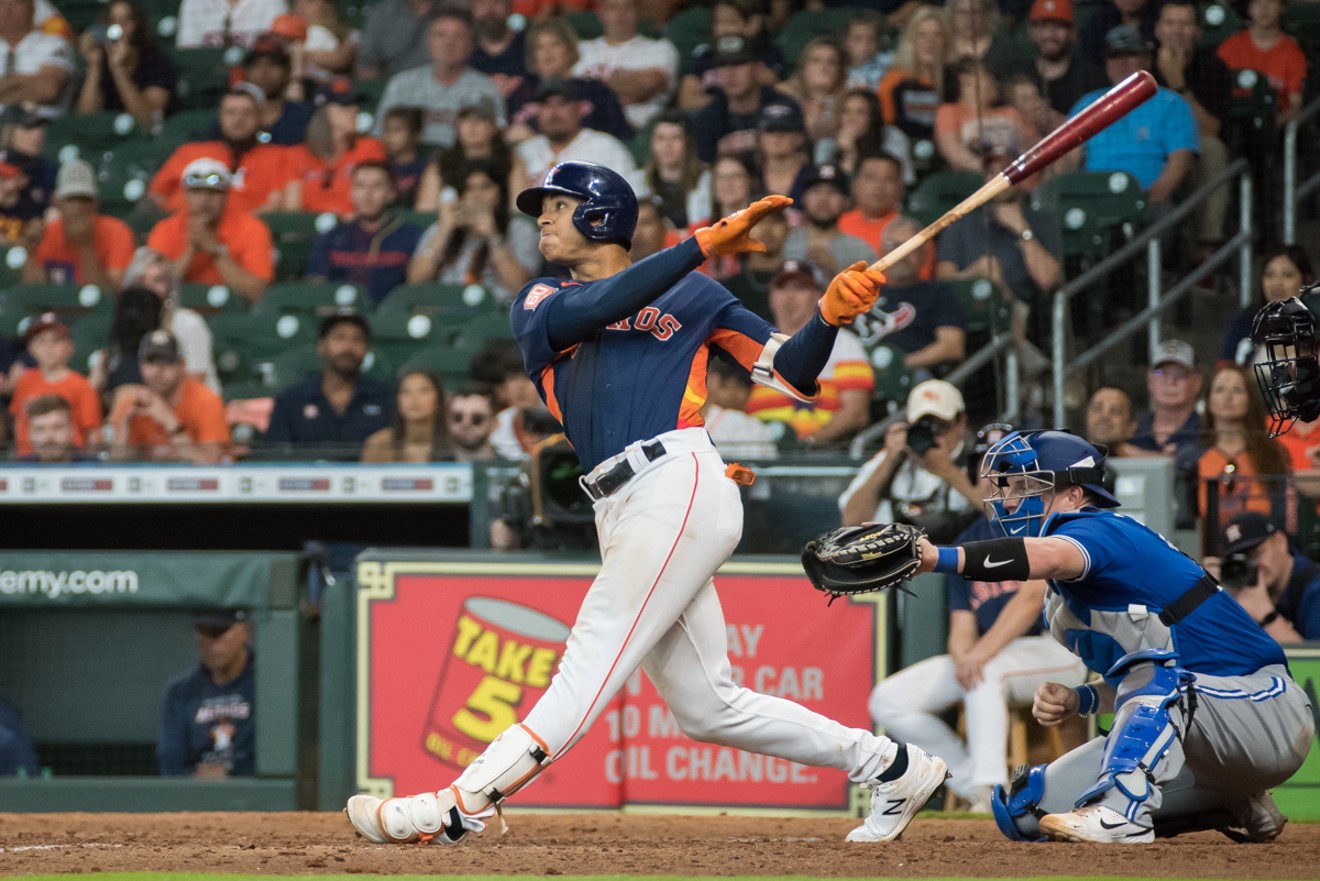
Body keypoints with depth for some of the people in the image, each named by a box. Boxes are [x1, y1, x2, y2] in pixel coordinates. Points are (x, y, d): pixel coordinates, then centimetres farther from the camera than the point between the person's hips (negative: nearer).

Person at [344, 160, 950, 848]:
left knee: (592, 664, -12)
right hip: (623, 517, 6)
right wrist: (704, 243, -7)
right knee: (707, 707, 5)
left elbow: (792, 372, 8)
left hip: (679, 488, -6)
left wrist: (829, 315, -12)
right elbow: (587, 309, -3)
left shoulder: (689, 295, 13)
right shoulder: (538, 306, 21)